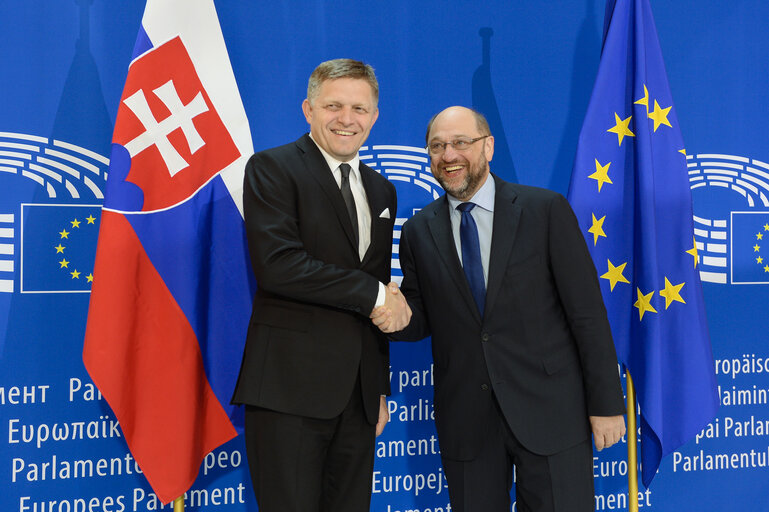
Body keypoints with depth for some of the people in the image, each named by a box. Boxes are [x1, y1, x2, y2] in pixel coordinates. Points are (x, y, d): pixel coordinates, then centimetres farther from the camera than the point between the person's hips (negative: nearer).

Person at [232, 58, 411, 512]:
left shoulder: (382, 190, 18)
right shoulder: (272, 168, -2)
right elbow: (277, 265, -18)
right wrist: (373, 294, -11)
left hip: (359, 394, 6)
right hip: (290, 387, -6)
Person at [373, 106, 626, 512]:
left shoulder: (546, 210, -4)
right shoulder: (418, 232, 5)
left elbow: (587, 311, -4)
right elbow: (424, 319, 11)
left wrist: (606, 403, -6)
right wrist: (398, 318, -13)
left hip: (548, 410, -2)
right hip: (465, 419, 3)